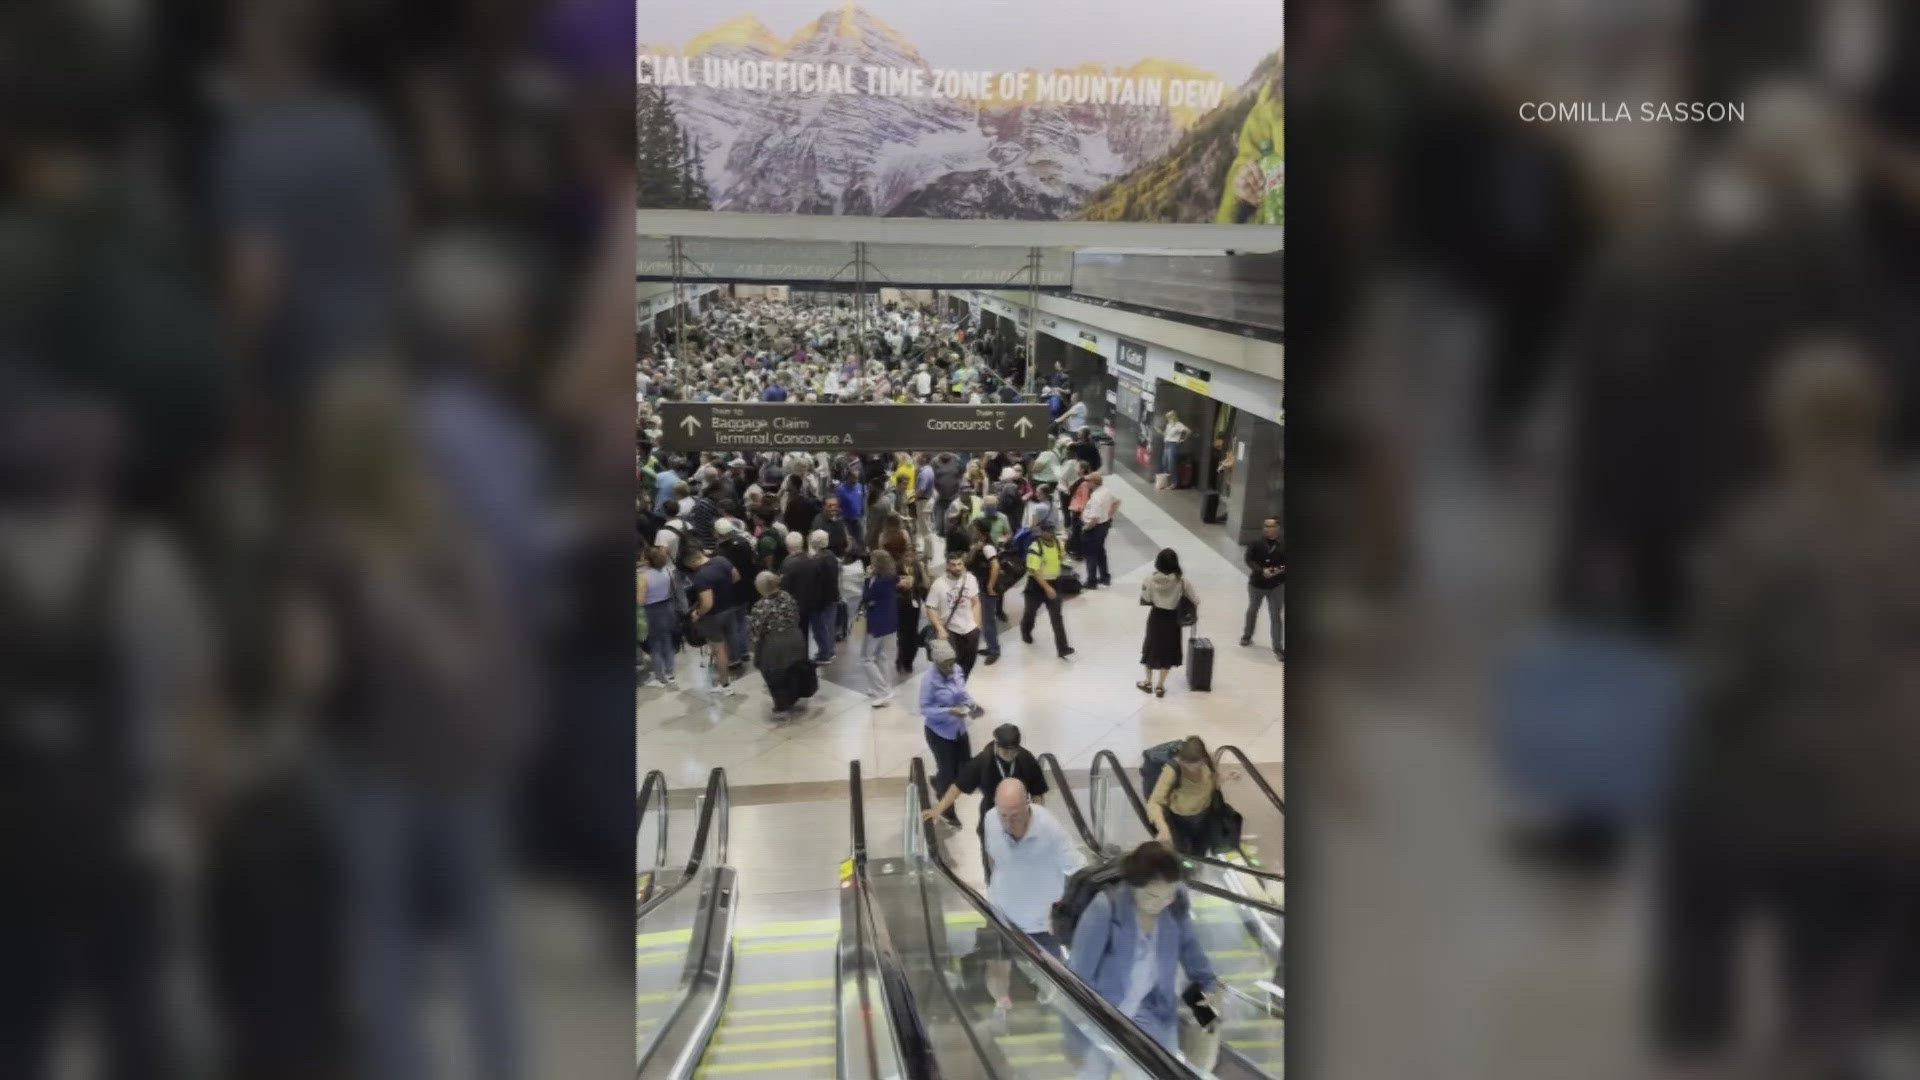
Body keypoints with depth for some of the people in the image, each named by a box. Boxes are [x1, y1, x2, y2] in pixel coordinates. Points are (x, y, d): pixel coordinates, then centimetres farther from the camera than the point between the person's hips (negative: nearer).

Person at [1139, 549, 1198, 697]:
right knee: (1167, 651, 14)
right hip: (1172, 619, -1)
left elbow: (1144, 599, -9)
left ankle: (1148, 683, 31)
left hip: (1155, 617, 1)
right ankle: (1160, 686, 20)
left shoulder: (1151, 578, -16)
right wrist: (1195, 611, 13)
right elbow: (1194, 600, -8)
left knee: (1152, 648, 19)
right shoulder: (1181, 580, -16)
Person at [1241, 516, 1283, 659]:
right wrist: (1262, 571, -29)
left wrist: (1281, 569, -25)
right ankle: (1247, 636, 47)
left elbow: (1285, 563, -4)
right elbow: (1249, 560, -16)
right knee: (1252, 610, 23)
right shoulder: (1255, 544, -10)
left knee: (1276, 616, -4)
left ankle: (1278, 648, 0)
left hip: (1277, 586, -2)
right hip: (1256, 583, 2)